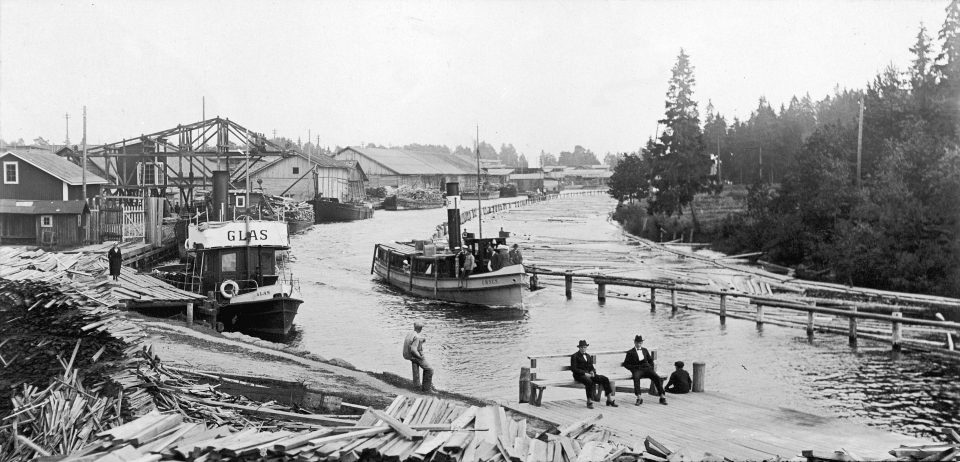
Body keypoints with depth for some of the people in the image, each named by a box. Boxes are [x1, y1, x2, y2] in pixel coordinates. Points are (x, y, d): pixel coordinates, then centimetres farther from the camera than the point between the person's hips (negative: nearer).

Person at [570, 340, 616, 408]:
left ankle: (609, 399, -12)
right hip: (579, 375, -6)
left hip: (588, 374, 6)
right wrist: (584, 373, -18)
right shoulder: (574, 356, 0)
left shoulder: (588, 356, 21)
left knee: (605, 379, -13)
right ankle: (588, 402, -29)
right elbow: (573, 369, -10)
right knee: (589, 381, -39)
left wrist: (592, 372, -3)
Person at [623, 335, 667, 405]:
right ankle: (639, 398, -42)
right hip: (637, 370, -3)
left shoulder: (645, 350, 21)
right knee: (636, 377, -39)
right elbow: (625, 364, 6)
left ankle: (662, 397, -23)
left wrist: (652, 368, 10)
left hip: (647, 368, 3)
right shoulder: (630, 352, 9)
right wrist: (633, 368, -9)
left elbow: (650, 360, 28)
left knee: (657, 377, -25)